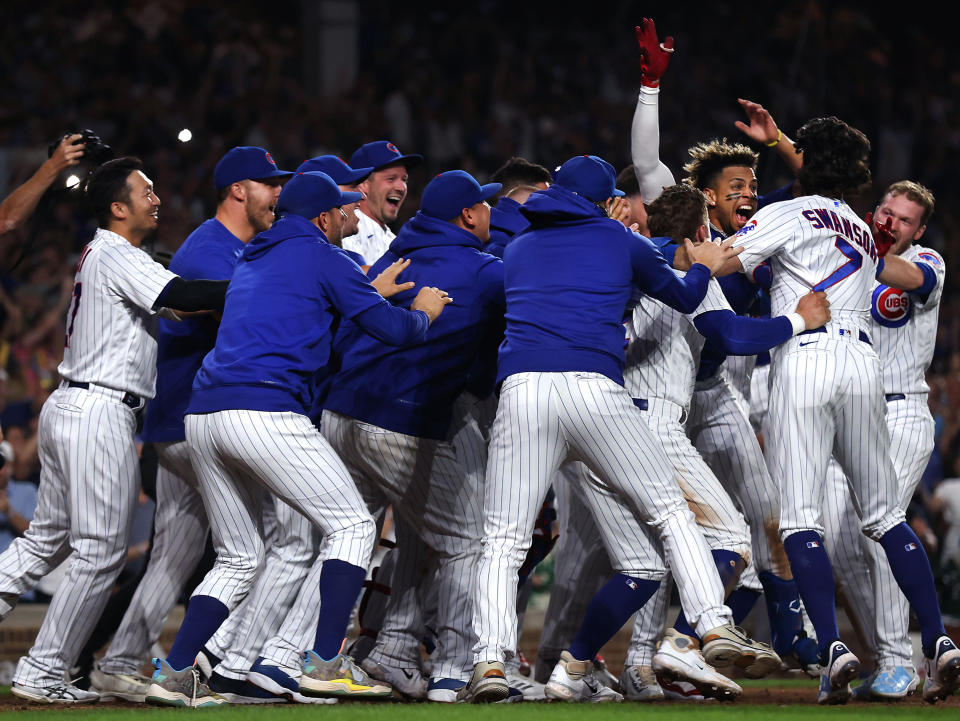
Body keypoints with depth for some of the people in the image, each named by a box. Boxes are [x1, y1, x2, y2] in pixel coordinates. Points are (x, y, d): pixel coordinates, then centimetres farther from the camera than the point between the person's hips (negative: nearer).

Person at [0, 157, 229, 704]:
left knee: (48, 537, 16)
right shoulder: (117, 257, -11)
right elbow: (179, 297, -26)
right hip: (101, 413, -10)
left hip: (68, 407, 10)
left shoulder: (99, 256, 20)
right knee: (100, 553, -5)